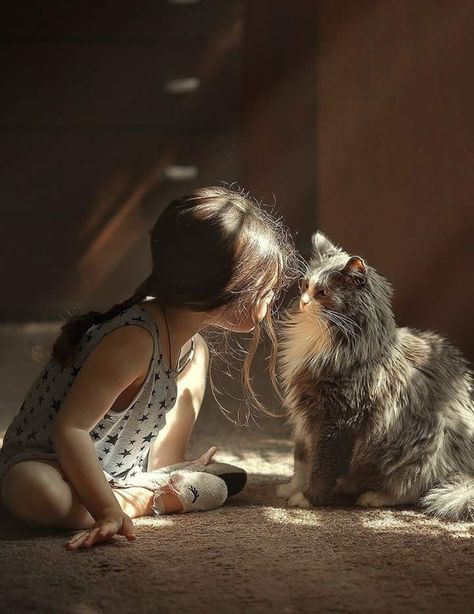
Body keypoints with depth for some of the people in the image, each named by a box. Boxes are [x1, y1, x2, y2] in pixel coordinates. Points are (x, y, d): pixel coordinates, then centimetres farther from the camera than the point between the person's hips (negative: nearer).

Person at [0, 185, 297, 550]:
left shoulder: (196, 353, -2)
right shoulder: (134, 341, -32)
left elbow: (166, 457, 0)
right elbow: (70, 428, -35)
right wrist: (109, 511, -39)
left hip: (117, 471, 9)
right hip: (43, 461, -8)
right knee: (37, 493, -42)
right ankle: (128, 501, -22)